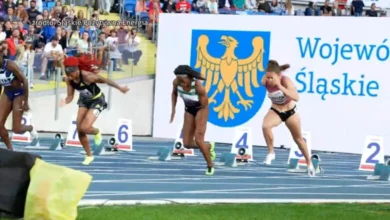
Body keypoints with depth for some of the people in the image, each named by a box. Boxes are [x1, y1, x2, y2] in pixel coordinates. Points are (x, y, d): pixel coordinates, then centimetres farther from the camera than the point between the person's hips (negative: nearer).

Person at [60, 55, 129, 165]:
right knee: (79, 130, 3)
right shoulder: (68, 79, -19)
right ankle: (89, 155, 24)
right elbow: (70, 96, -10)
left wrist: (120, 88, -8)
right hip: (84, 100, 6)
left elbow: (105, 81, -20)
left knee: (84, 128, -20)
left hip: (97, 100, -6)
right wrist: (65, 102, -35)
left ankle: (97, 132, 18)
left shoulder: (87, 76, -35)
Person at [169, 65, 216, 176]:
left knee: (198, 140, -16)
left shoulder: (198, 86, -34)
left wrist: (200, 126, -22)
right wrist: (173, 110, -2)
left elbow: (204, 106, -24)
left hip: (201, 109, -5)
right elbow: (174, 93, 5)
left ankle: (210, 166, 3)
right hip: (189, 109, 5)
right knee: (187, 144, 0)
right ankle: (209, 146, 29)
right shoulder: (176, 82, -21)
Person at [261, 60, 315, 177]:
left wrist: (280, 87, -46)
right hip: (275, 111, 1)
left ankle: (309, 163, 34)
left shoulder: (286, 81, -30)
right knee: (265, 126, -32)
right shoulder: (266, 82, -21)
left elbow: (296, 97, -42)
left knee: (298, 138, 14)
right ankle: (271, 153, -11)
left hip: (290, 111, -1)